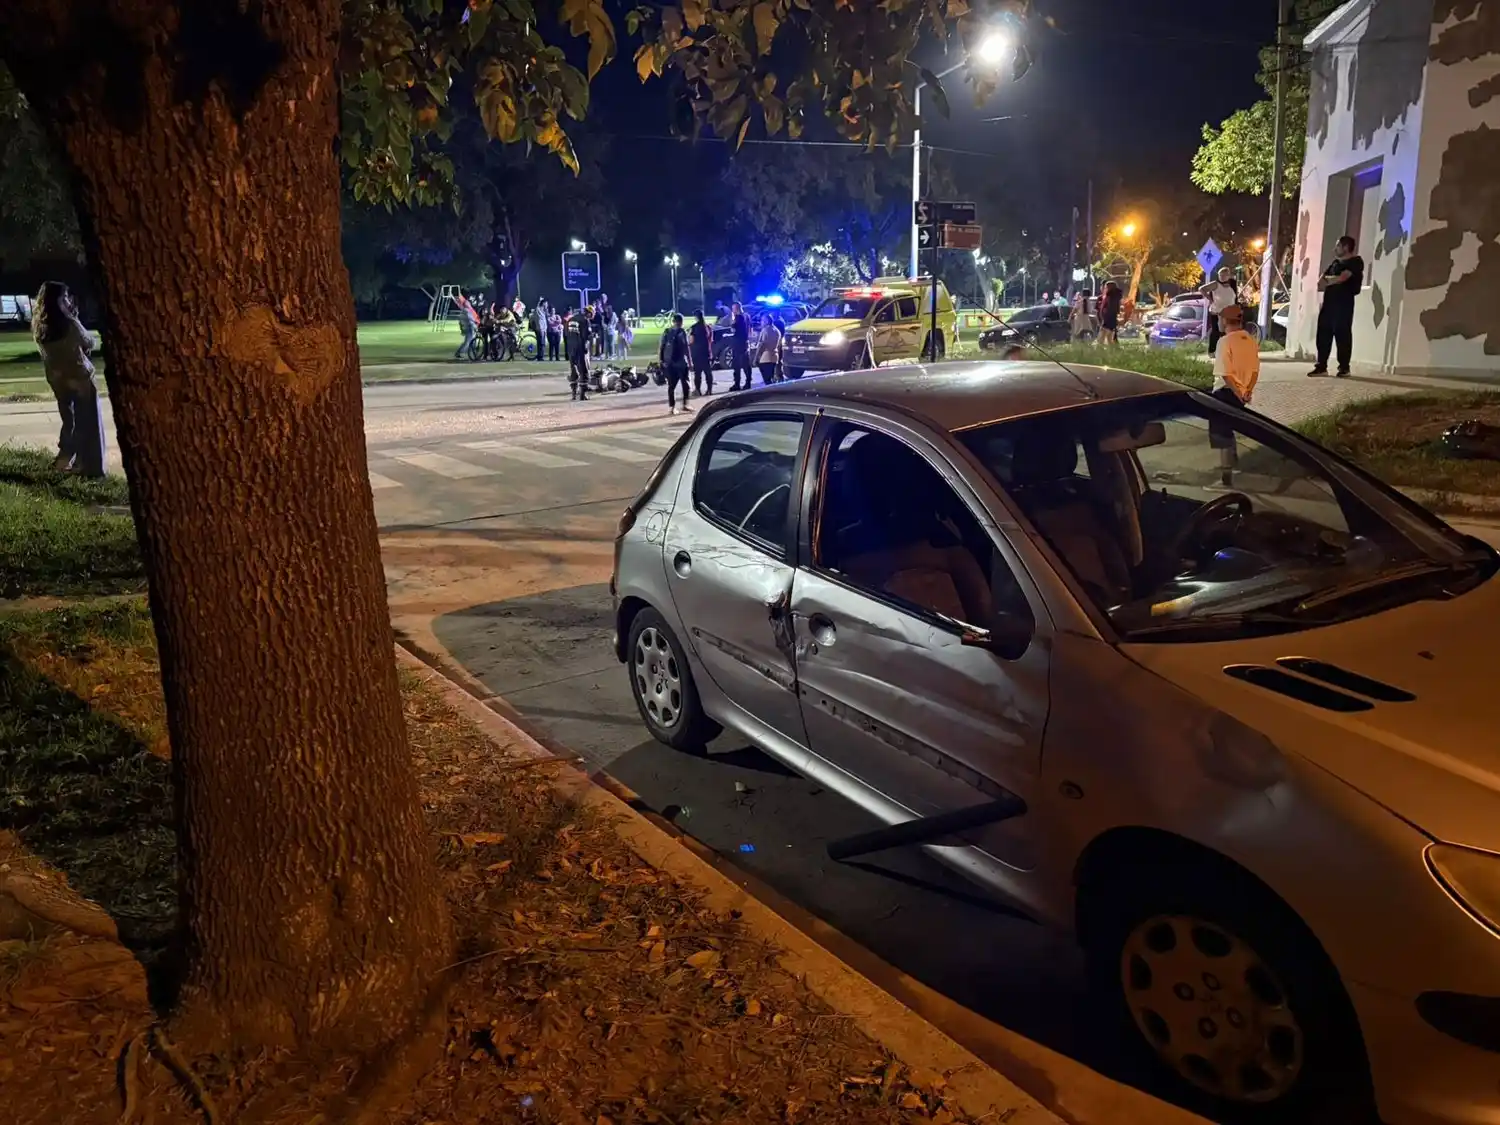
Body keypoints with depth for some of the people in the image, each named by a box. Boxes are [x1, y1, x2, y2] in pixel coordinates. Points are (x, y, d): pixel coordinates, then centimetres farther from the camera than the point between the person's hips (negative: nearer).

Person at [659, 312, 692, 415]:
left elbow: (686, 348, 10)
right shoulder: (667, 333, -3)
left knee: (685, 384, 3)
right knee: (672, 386, 1)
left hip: (682, 362, 3)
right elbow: (661, 348, -2)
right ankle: (672, 406, 7)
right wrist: (661, 361, -7)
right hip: (670, 363, -3)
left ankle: (685, 404, 17)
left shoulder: (683, 333, 5)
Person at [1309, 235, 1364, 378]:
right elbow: (1321, 282, 16)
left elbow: (1341, 278, -15)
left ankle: (1344, 367, -3)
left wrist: (1327, 279, 2)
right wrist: (1331, 280, -6)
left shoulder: (1355, 261, -3)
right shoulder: (1335, 262, 21)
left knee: (1342, 334, -7)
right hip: (1329, 301, 8)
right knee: (1323, 334, 3)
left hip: (1344, 303, -7)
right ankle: (1321, 366, 7)